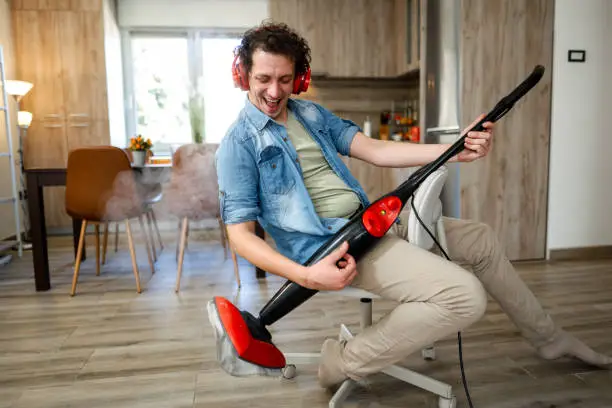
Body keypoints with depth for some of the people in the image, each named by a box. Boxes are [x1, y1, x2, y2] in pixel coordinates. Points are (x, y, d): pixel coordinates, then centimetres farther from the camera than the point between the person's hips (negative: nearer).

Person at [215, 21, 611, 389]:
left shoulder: (312, 113, 13)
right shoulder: (238, 144, -7)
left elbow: (375, 150, 7)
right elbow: (240, 232, -12)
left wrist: (455, 150, -5)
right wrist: (306, 276, -26)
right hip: (330, 244, -8)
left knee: (481, 239, 14)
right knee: (465, 295, -22)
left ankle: (548, 337, 35)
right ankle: (344, 362, -6)